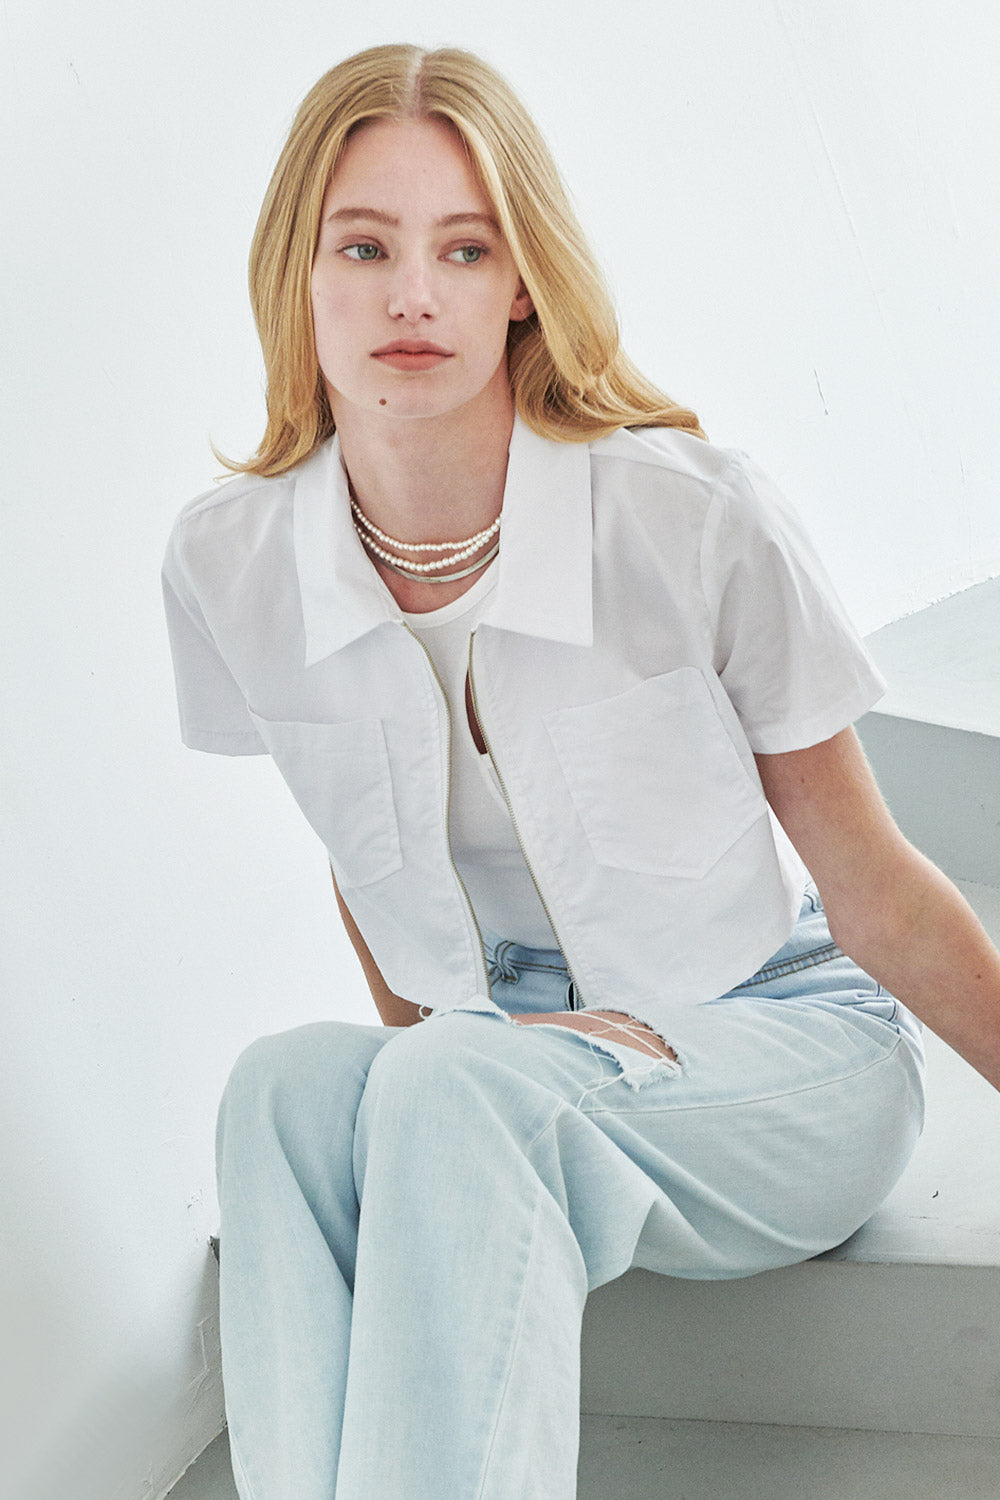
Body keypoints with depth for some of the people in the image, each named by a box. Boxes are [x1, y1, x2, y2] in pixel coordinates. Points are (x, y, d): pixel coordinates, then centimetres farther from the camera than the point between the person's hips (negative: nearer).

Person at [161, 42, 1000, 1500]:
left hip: (782, 1044, -3)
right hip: (504, 1067, 3)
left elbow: (876, 894, -7)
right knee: (287, 1080, -29)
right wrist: (421, 1052, -1)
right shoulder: (231, 562, -7)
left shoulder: (693, 517, -17)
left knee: (466, 1091, -33)